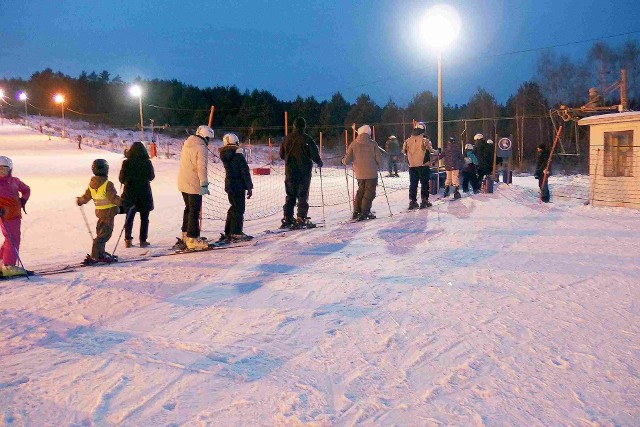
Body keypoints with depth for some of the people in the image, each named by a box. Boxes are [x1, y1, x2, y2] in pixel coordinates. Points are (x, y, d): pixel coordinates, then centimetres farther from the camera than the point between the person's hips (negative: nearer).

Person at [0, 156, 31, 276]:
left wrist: (23, 200, 10)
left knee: (12, 239, 14)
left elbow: (26, 190, 28)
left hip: (16, 215, 7)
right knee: (13, 240, -11)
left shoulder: (14, 181, 12)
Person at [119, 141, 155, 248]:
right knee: (144, 218, 9)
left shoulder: (126, 163, -9)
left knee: (129, 217, 13)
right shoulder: (147, 163, -10)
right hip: (144, 194, -1)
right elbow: (151, 177, 3)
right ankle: (143, 240, 9)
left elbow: (121, 179, -4)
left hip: (129, 194, 1)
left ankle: (128, 240, 9)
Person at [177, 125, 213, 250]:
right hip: (194, 184, -9)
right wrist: (204, 184, -20)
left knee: (189, 208, 21)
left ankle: (186, 234, 30)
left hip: (183, 183, 9)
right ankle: (192, 239, -4)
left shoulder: (187, 144, 12)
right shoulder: (201, 147, -16)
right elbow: (201, 167, -22)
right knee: (194, 211, -4)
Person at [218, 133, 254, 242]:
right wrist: (249, 187, -9)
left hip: (229, 186, 7)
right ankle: (236, 233, -1)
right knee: (239, 209, 0)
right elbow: (245, 172, -14)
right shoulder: (239, 156, -16)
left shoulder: (225, 156, 4)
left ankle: (228, 232, 23)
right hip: (239, 187, -7)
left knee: (234, 207, 18)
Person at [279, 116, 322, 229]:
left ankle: (287, 219, 8)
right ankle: (301, 219, -3)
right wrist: (319, 162, 9)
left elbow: (282, 154, 11)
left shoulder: (287, 138, 4)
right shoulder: (306, 139, -10)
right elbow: (314, 154, -11)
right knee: (303, 196, 2)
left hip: (290, 171, 4)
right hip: (304, 171, -4)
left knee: (290, 196, 11)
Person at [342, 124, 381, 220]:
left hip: (359, 173, 3)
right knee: (369, 192, 6)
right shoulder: (373, 143, -5)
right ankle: (365, 212, 0)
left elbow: (346, 161, -3)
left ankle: (356, 211, 21)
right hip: (371, 173, -3)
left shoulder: (354, 144, 0)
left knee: (361, 191, 21)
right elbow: (378, 159, -4)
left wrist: (343, 161, 20)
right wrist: (376, 167, 15)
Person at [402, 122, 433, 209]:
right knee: (424, 183, 6)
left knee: (413, 184, 10)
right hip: (423, 166, -3)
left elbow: (404, 151, 8)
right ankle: (424, 200, 5)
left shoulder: (408, 141, -1)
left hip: (412, 166, 4)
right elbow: (430, 150, -8)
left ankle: (412, 201, 10)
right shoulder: (425, 140, -13)